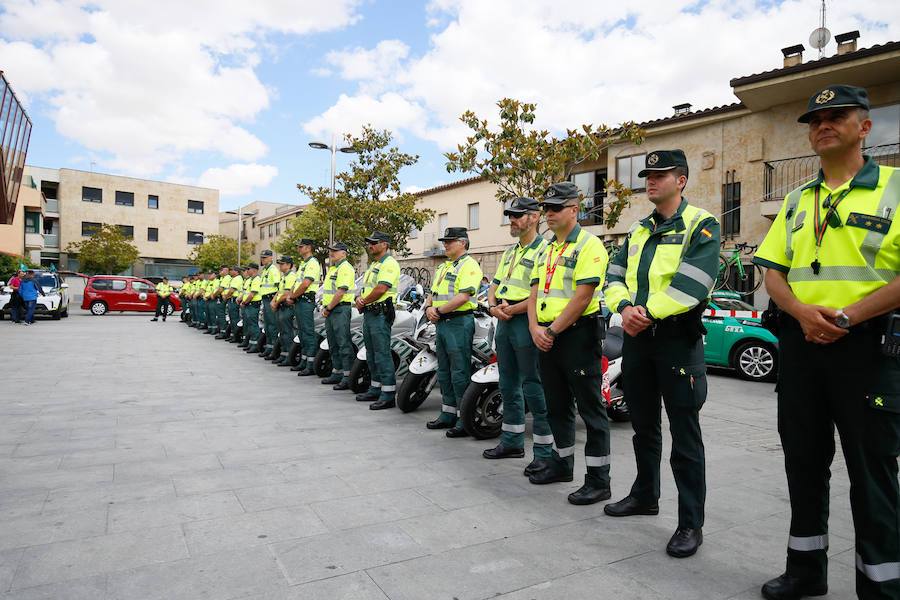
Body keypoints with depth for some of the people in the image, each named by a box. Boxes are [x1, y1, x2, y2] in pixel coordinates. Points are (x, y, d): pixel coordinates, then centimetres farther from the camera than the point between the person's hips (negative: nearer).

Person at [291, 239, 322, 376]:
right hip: (298, 301, 10)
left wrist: (293, 295, -9)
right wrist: (291, 295, 7)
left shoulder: (312, 263, -12)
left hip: (306, 301, -10)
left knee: (309, 333, -9)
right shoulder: (302, 263, 21)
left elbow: (305, 284, -20)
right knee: (302, 333, 14)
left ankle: (311, 366, -8)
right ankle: (303, 362, 22)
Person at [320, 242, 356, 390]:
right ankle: (336, 373, 24)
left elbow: (340, 292, -19)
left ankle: (347, 377, -10)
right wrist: (325, 308, 11)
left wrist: (328, 308, -13)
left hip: (340, 309, -10)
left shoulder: (345, 268, -11)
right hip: (330, 311, 10)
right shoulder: (332, 268, 20)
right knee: (333, 344, 15)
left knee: (344, 344, -11)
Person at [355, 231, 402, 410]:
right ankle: (375, 389, 26)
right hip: (369, 313, 10)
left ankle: (388, 395, -8)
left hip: (380, 313, -10)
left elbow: (381, 289, -21)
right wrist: (360, 298, 0)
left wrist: (364, 301, -9)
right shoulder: (373, 265, 21)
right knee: (371, 354, 16)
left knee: (382, 354, -11)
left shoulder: (389, 263, -11)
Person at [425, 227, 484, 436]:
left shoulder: (469, 265, -9)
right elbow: (434, 293, 23)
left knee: (460, 373, -7)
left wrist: (439, 310, -16)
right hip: (441, 324, 10)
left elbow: (463, 296, -20)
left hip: (459, 322, -10)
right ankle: (448, 414, 24)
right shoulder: (443, 267, 21)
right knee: (444, 372, 14)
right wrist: (429, 308, 2)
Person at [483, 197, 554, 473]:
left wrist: (511, 310, -17)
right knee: (509, 386, 15)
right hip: (504, 324, 9)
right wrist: (494, 307, 0)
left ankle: (545, 452, 4)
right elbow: (494, 286, 21)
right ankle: (512, 442, 28)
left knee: (534, 389, -5)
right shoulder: (510, 252, 20)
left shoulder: (545, 250, -9)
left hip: (526, 323, -9)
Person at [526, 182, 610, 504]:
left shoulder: (588, 245, -9)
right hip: (546, 336, 8)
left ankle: (598, 480, 8)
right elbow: (535, 293, 14)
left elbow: (583, 297, -17)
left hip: (578, 334, -8)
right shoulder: (545, 249, 17)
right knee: (557, 405, 18)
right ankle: (561, 463, 33)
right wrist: (535, 327, -3)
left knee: (591, 408, -1)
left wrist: (552, 331, -16)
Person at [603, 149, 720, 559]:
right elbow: (615, 276, 7)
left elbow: (692, 283, -19)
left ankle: (691, 523, 10)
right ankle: (644, 495, 35)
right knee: (643, 425, 18)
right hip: (637, 336, 7)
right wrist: (625, 307, -13)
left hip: (678, 337, -7)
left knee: (685, 435, -1)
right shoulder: (638, 230, 16)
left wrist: (648, 312, -22)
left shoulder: (702, 226, -5)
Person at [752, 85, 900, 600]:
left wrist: (849, 316, -19)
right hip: (800, 343, 5)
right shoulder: (796, 201, 14)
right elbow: (774, 272, 10)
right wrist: (801, 312, -8)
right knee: (804, 461, 13)